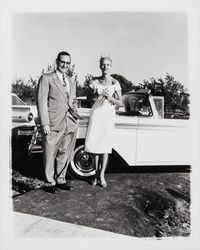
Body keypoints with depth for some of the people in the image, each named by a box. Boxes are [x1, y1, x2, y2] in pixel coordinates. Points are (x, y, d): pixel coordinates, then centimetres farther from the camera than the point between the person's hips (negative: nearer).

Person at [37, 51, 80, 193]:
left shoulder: (71, 82, 19)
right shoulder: (46, 78, -1)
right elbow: (41, 101, -7)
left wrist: (76, 117, 9)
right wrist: (45, 124, -14)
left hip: (69, 124, 6)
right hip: (53, 124, -6)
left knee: (65, 154, 13)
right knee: (50, 155, 4)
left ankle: (61, 180, 29)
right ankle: (50, 183, 20)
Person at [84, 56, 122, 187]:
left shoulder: (115, 83, -1)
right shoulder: (95, 80, 3)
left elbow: (120, 103, 1)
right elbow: (90, 97, -2)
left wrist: (109, 97, -16)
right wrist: (90, 86, -19)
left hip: (109, 114, -1)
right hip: (96, 113, 2)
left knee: (105, 145, -4)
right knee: (94, 142, 0)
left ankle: (101, 174, 5)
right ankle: (97, 173, 14)